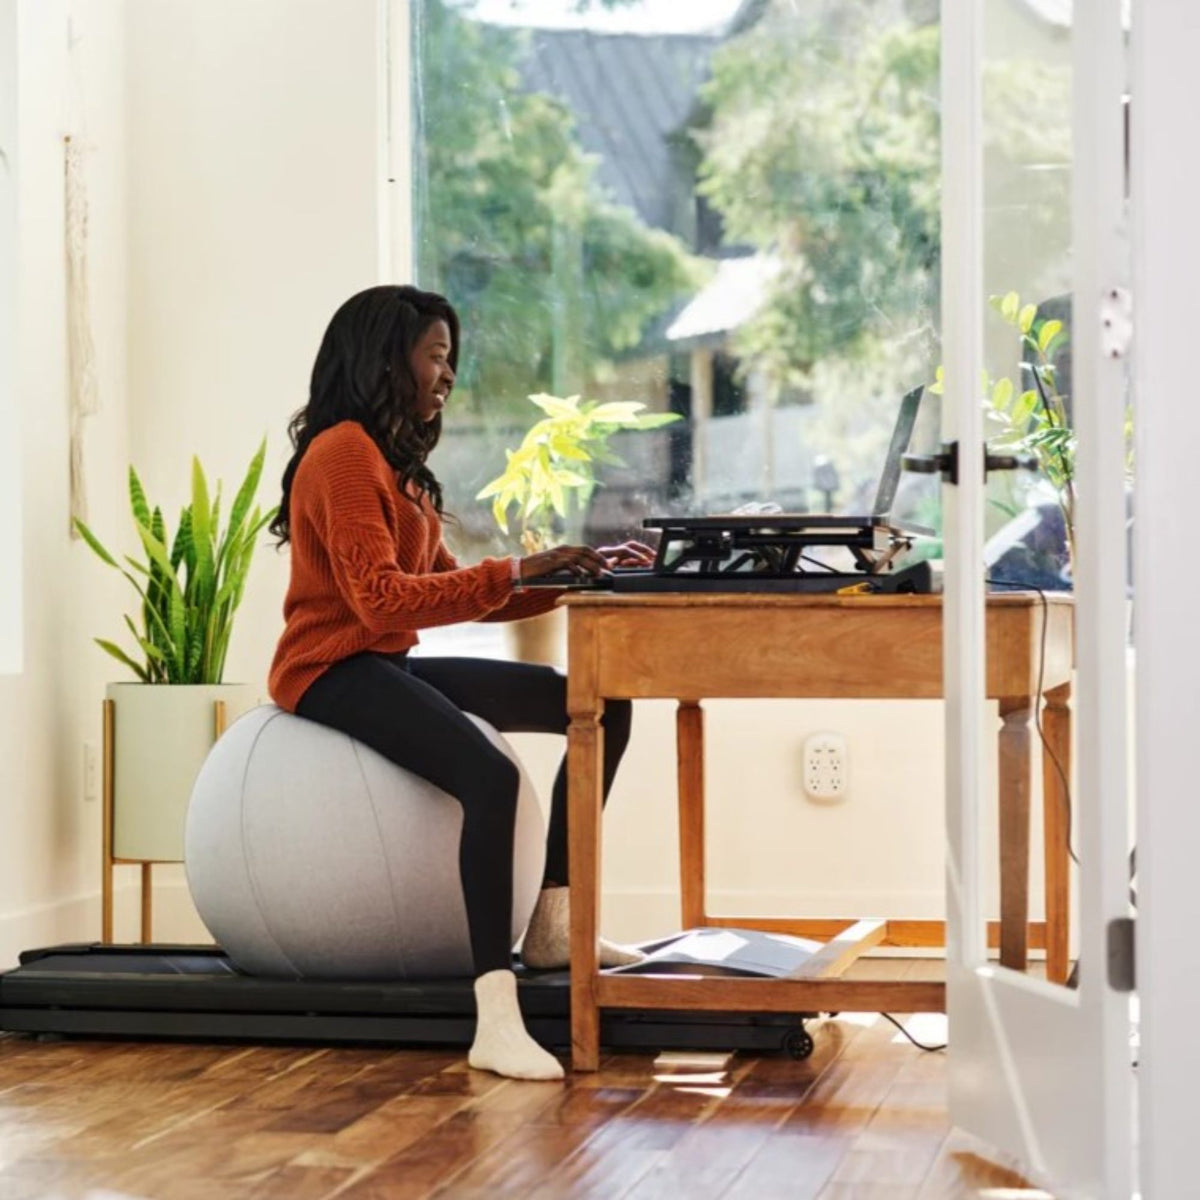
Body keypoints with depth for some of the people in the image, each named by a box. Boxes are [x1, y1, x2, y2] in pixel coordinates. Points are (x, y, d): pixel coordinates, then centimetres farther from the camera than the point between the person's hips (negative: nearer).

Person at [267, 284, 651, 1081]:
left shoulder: (396, 462, 18)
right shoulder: (343, 453, -13)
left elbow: (450, 590, 15)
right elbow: (381, 598, -22)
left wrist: (571, 576, 4)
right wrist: (515, 573, -25)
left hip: (391, 666, 10)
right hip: (333, 671, -10)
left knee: (603, 705, 5)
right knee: (492, 776, -35)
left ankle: (552, 922, 6)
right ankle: (495, 1018, -41)